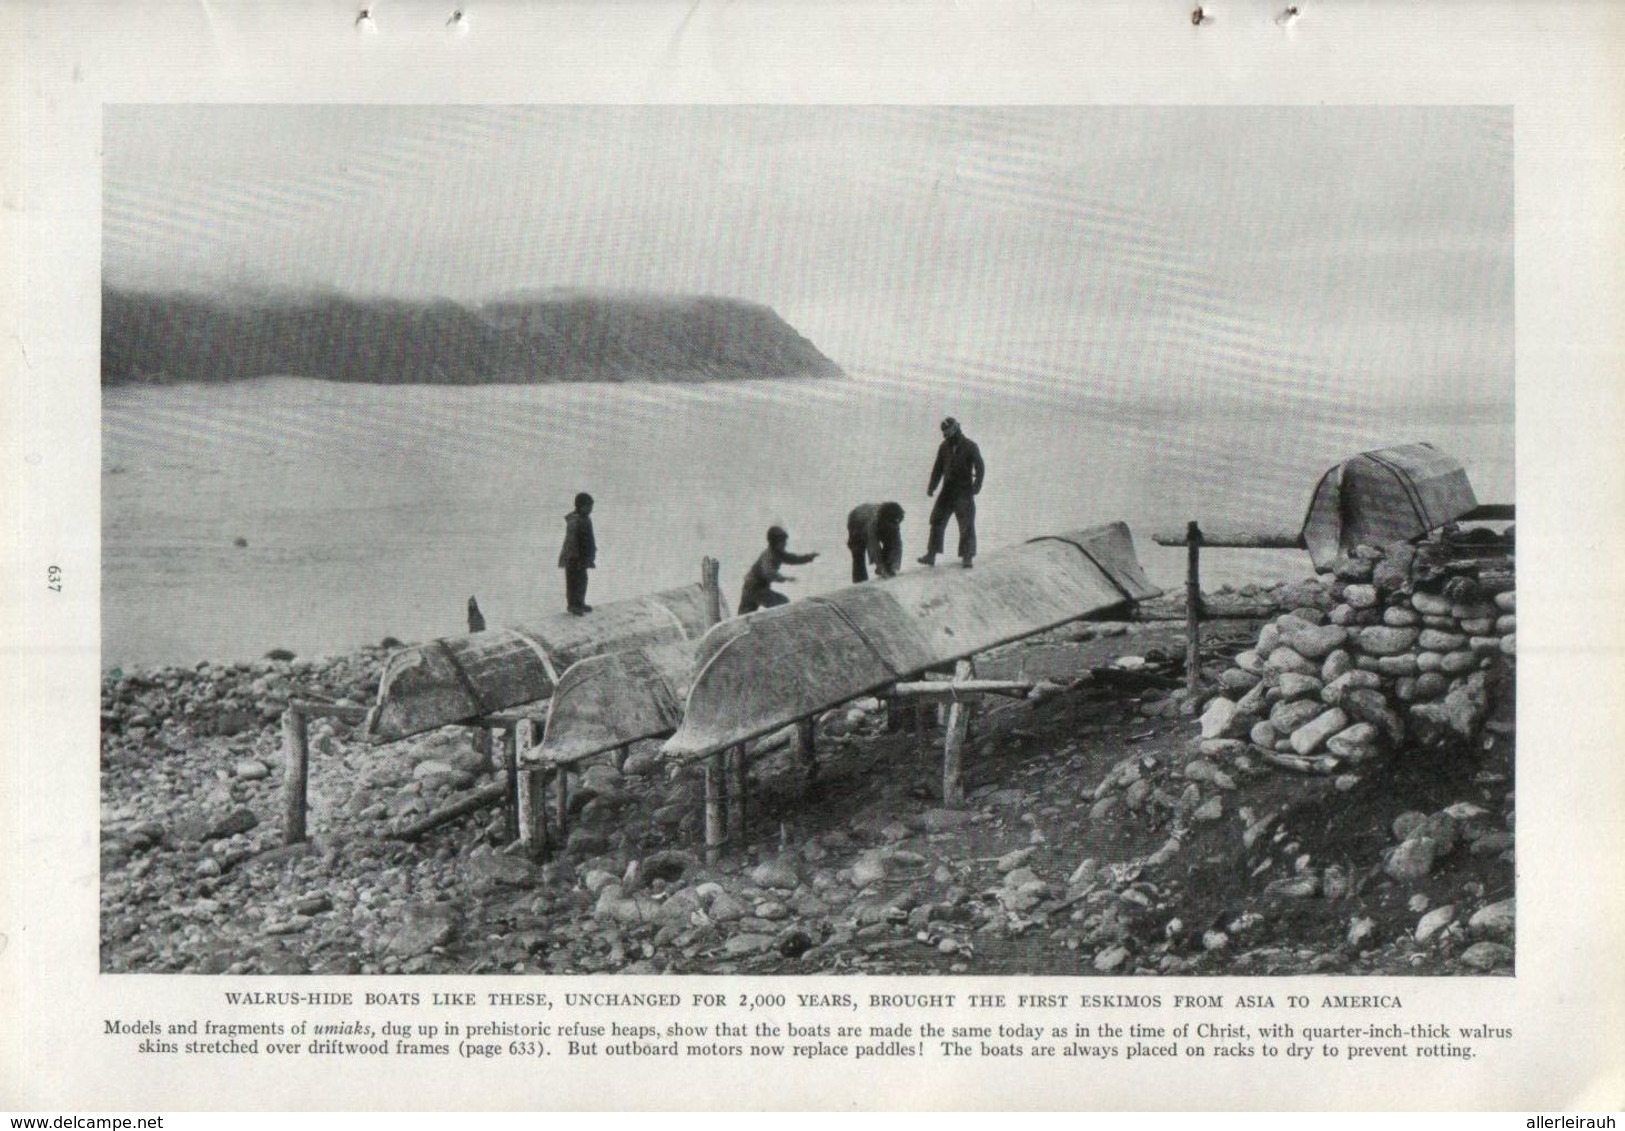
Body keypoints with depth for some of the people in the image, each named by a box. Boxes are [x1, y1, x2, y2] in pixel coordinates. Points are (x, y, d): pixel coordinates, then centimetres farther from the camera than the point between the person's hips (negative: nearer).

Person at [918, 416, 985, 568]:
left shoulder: (970, 446, -6)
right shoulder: (944, 447, 7)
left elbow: (980, 467, -7)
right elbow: (938, 468, 13)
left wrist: (977, 485, -20)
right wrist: (932, 487, 4)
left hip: (964, 492, -4)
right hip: (947, 491, 5)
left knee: (967, 525, -5)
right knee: (937, 522, 3)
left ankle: (967, 557, 0)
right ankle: (931, 554, 8)